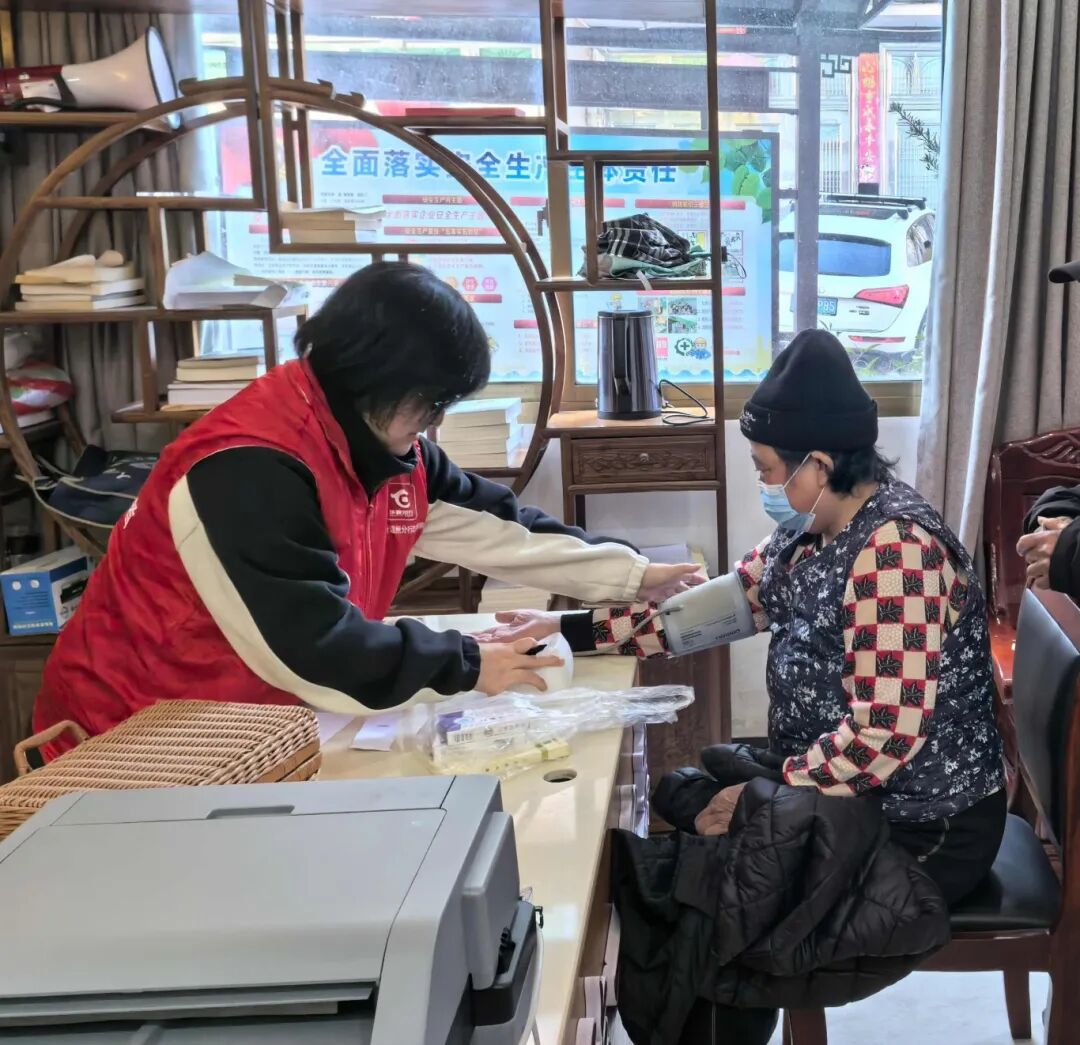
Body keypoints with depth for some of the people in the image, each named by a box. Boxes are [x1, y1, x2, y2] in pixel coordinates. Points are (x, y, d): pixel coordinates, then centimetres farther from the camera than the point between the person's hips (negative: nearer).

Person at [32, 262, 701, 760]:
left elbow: (492, 527, 4)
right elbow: (309, 645, -33)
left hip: (255, 717, 8)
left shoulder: (384, 442, -3)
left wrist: (631, 576, 3)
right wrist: (464, 665, -23)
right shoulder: (249, 470, -31)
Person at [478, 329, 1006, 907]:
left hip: (921, 830, -8)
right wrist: (565, 628, -1)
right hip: (847, 789, 8)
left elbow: (887, 735, -30)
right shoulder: (815, 529, 1)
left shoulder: (893, 549, -27)